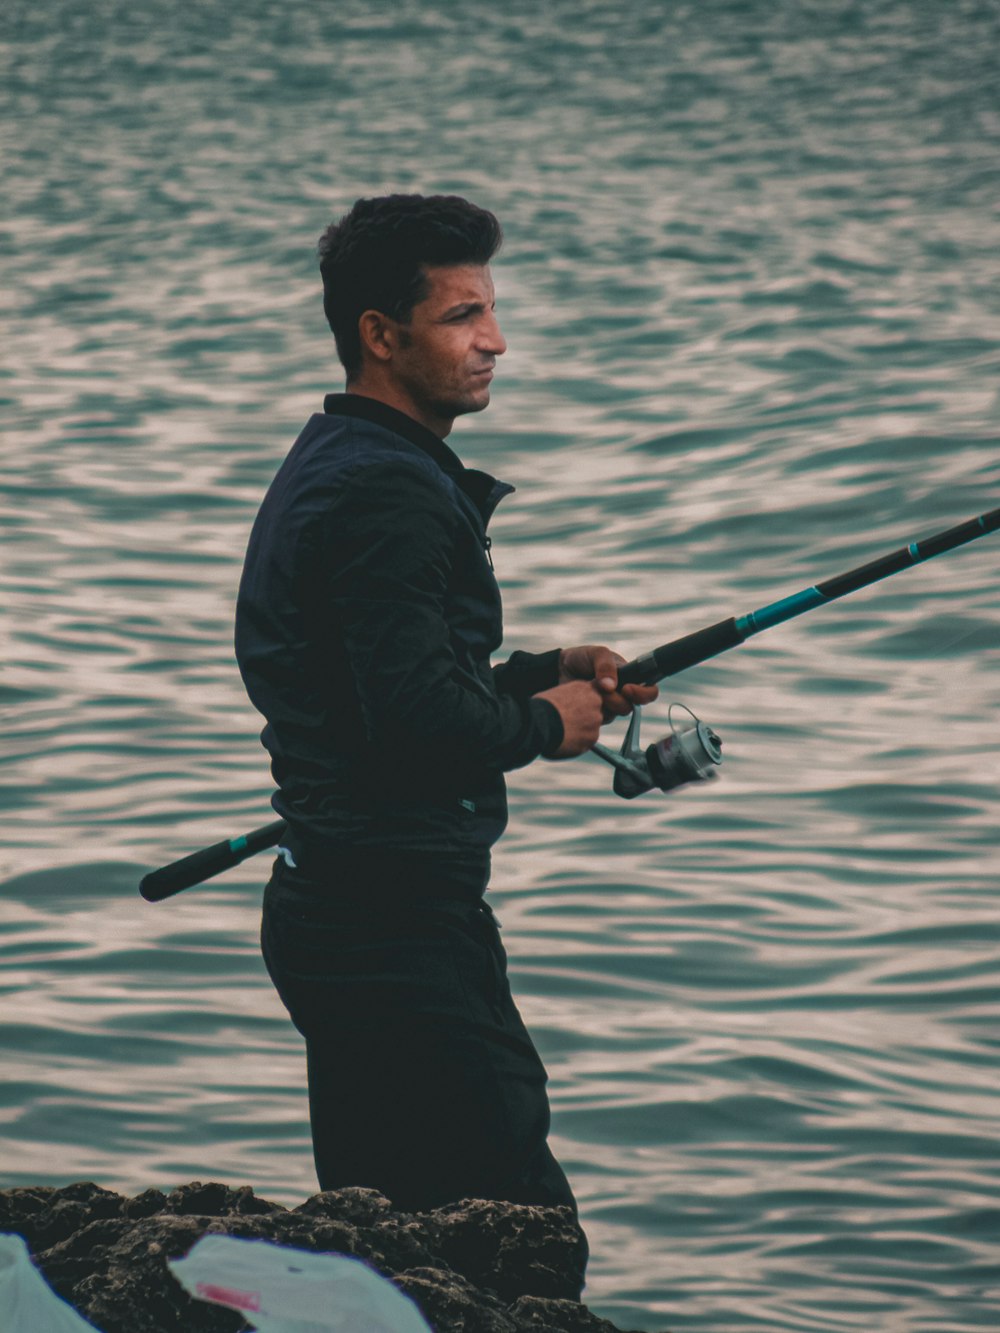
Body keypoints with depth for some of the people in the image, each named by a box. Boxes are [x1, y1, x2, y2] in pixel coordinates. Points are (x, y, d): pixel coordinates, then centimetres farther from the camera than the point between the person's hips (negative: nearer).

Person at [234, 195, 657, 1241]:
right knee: (524, 1229, -11)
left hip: (327, 909, 11)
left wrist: (547, 673, 16)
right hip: (397, 913, -11)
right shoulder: (388, 491, -17)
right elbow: (418, 719, -25)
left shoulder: (326, 466, 16)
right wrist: (544, 721, -7)